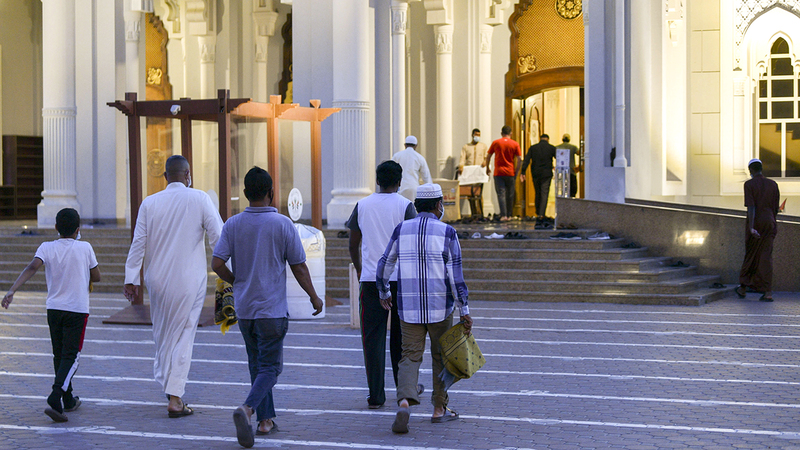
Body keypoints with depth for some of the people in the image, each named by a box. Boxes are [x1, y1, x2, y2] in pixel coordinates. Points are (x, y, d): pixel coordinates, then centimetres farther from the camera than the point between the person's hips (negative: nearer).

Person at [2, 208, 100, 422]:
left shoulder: (46, 248, -2)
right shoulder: (85, 248, -4)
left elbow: (32, 268, -18)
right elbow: (96, 277, 4)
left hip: (54, 308, 3)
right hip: (78, 309, -3)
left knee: (59, 355, 17)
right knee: (71, 356, -3)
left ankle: (68, 400, 28)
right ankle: (55, 400, -21)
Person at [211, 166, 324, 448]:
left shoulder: (233, 224, -1)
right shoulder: (282, 224, -9)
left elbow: (217, 264, -5)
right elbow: (299, 267, -4)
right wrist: (314, 297, 9)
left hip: (243, 308, 4)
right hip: (272, 308, -4)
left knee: (257, 365, 17)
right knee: (270, 367, 0)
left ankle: (265, 420, 21)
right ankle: (247, 409, -23)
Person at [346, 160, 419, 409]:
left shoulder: (362, 205, 5)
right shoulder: (405, 205, -3)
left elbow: (353, 244, 12)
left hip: (370, 279, 1)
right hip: (400, 278, -1)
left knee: (372, 337, 3)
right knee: (401, 336, 13)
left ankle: (376, 395, 0)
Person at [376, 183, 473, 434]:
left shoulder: (401, 230, 4)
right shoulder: (447, 232, -5)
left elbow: (384, 266, 10)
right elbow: (456, 275, -10)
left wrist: (384, 293, 28)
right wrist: (464, 310, -5)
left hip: (409, 307, 2)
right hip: (440, 308, -2)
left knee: (410, 356, 4)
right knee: (441, 356, 14)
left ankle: (404, 402, -20)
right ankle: (439, 409, 21)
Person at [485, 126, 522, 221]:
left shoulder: (496, 143, 2)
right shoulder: (515, 144, 1)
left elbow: (488, 156, 7)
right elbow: (519, 159, -2)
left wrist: (487, 168, 19)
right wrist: (517, 172, 6)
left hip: (498, 172, -1)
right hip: (510, 173, 1)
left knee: (501, 194, -5)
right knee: (510, 195, 11)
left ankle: (503, 215, -18)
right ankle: (509, 215, 18)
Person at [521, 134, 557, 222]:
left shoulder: (532, 148, 5)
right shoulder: (551, 148, 1)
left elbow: (526, 160, -4)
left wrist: (523, 173, -7)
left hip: (535, 175, 3)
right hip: (546, 175, -3)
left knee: (538, 195, 15)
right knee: (544, 195, -5)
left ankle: (538, 214, 22)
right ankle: (541, 216, -17)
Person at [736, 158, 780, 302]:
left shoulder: (749, 184, -6)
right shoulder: (773, 184, 7)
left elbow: (751, 207, -16)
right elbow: (776, 208, 10)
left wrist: (751, 227, -21)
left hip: (755, 224, -3)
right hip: (770, 223, 3)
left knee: (750, 256, 9)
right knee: (766, 257, 1)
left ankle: (743, 288, 22)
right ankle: (767, 292, -7)